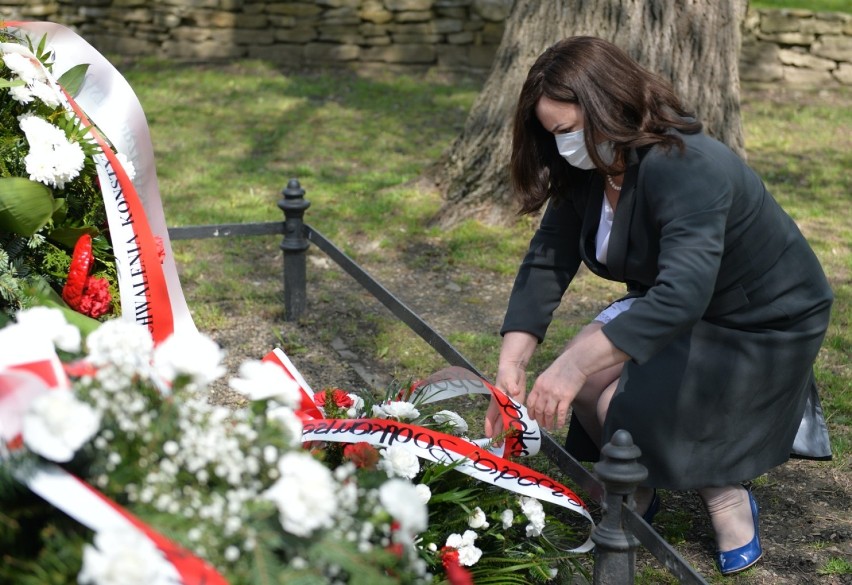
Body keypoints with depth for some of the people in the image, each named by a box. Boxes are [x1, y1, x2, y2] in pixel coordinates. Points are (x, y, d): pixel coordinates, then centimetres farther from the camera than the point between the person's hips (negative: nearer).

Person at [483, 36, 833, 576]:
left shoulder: (686, 168, -35)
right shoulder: (586, 171, -9)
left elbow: (684, 293, -46)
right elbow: (546, 263, -12)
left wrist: (575, 365, -52)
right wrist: (512, 365, -23)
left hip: (764, 322, -7)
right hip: (669, 306, 8)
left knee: (631, 406, -23)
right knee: (585, 385, -14)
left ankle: (729, 501, 2)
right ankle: (634, 498, 12)